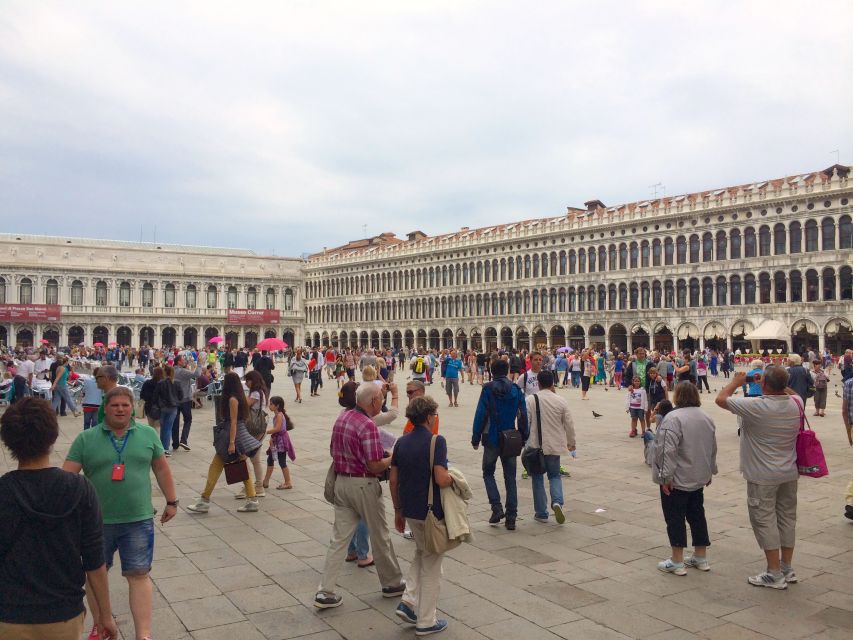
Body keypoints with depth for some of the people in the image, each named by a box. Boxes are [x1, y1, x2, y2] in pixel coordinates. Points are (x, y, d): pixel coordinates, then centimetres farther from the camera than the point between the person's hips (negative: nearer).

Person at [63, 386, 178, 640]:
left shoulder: (148, 434, 1)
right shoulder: (86, 438, -4)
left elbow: (161, 469, 9)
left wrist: (171, 502, 11)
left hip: (138, 520, 0)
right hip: (97, 521, 1)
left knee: (139, 575, 1)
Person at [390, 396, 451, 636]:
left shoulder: (401, 442, 3)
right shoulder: (436, 441, -17)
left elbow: (393, 481, 6)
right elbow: (441, 480, -25)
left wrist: (398, 511, 16)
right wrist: (454, 478, -3)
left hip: (409, 510, 6)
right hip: (431, 512, -6)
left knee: (421, 553, 27)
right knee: (431, 565, 9)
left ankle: (409, 600, 15)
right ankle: (426, 621, 17)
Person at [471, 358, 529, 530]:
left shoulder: (488, 389, -8)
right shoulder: (516, 390, 2)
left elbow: (481, 415, -11)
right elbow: (523, 416, 3)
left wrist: (475, 438, -4)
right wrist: (523, 438, 11)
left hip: (491, 440, -3)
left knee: (488, 473, 16)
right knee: (510, 479, 10)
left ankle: (497, 508, 0)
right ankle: (511, 518, 9)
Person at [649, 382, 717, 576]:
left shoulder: (673, 418, -20)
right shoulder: (706, 418, 7)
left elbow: (668, 450, -25)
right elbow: (712, 449, 16)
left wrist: (666, 476, -20)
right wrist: (709, 472, 24)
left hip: (677, 480, -8)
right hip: (699, 478, 8)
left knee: (675, 518, 1)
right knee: (697, 515, 17)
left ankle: (677, 562, 6)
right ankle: (701, 558, 25)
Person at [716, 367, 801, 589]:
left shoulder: (755, 407, -24)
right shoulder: (796, 404, -5)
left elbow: (720, 399, -13)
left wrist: (736, 381, 1)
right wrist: (778, 384, 16)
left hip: (762, 477, -6)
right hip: (789, 474, 6)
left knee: (765, 521, 3)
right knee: (787, 518, 16)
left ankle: (775, 574, 7)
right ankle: (787, 568, 27)